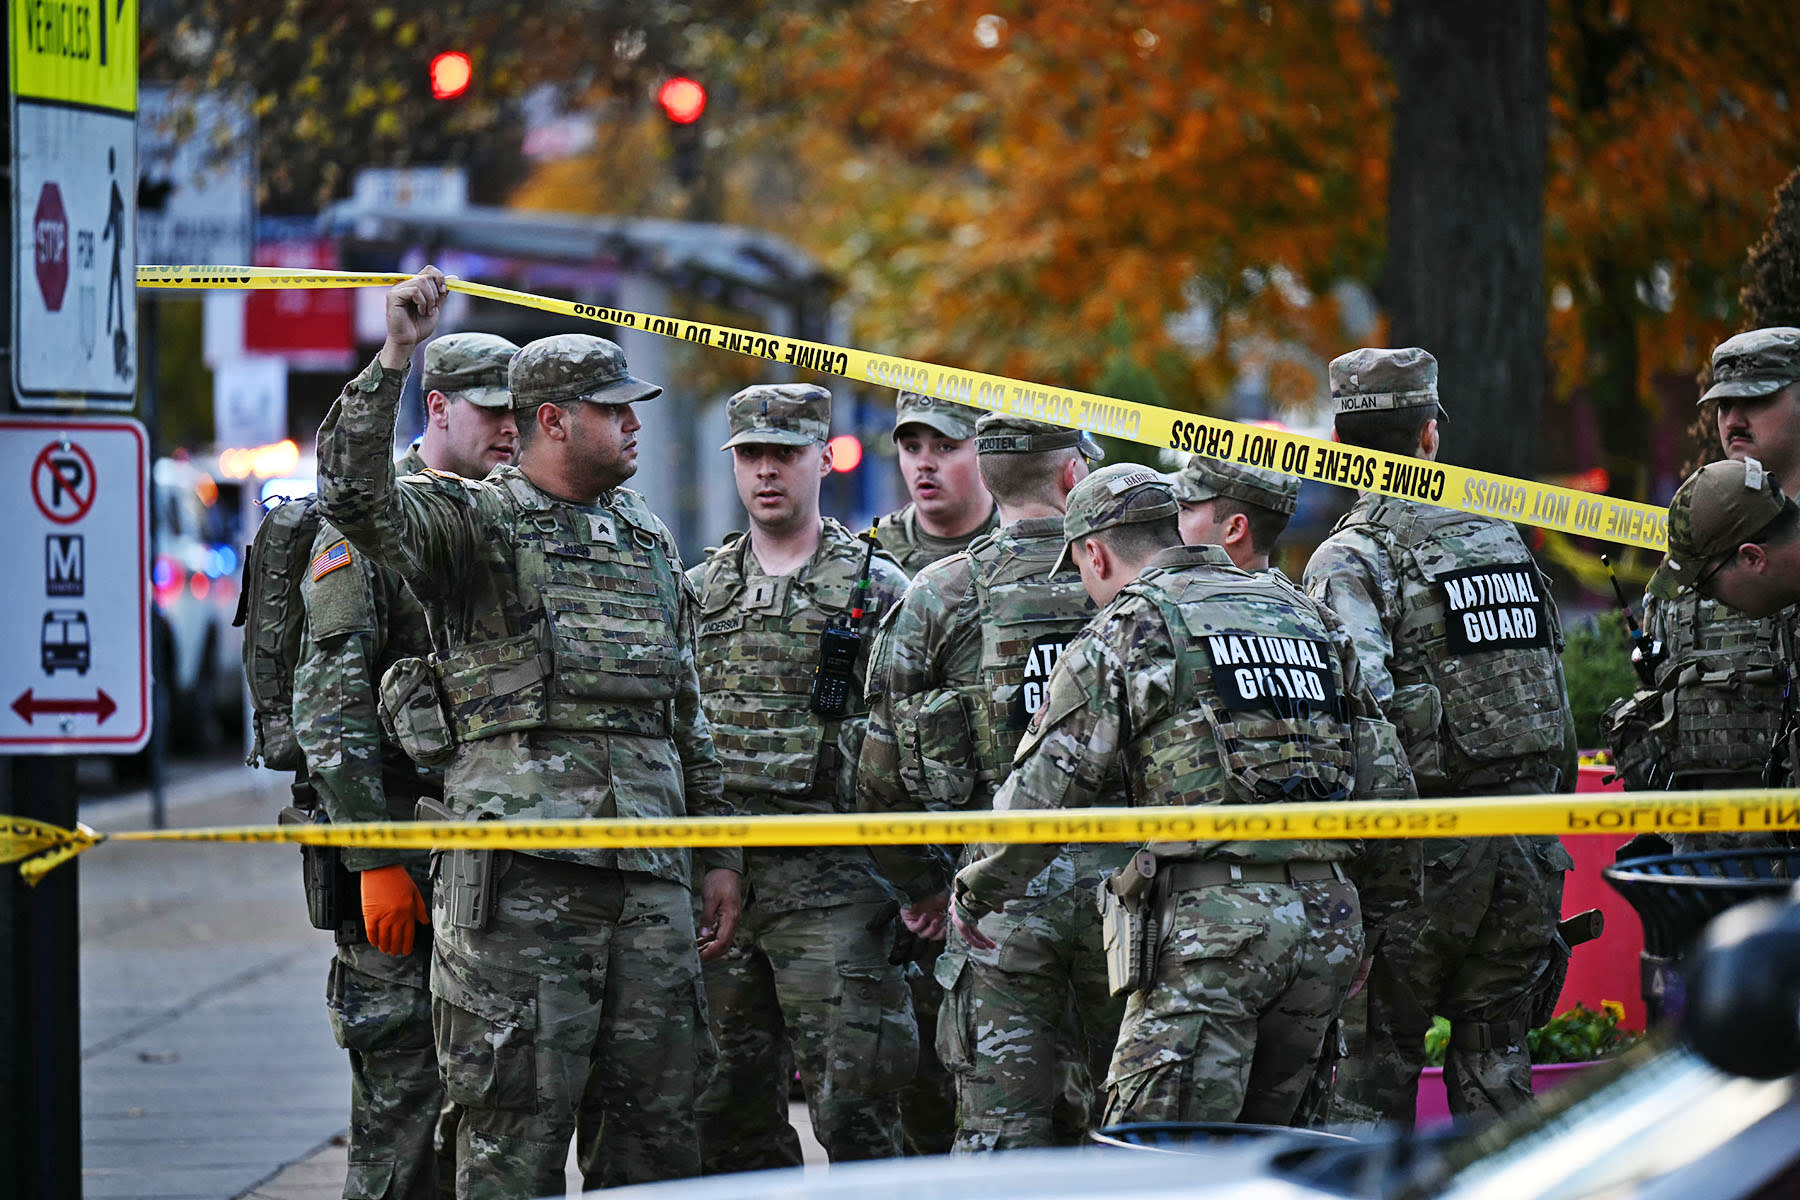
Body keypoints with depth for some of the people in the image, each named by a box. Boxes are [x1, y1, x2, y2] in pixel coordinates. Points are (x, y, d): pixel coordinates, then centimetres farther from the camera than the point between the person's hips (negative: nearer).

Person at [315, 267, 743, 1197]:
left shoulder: (647, 537, 20)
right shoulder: (474, 520, 1)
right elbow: (354, 493, -19)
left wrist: (719, 855, 20)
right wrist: (394, 358, -26)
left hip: (650, 874, 6)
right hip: (521, 868, -6)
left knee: (655, 1113, 8)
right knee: (519, 1117, -4)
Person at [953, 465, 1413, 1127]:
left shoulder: (1125, 631, 1)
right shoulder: (1303, 614, 20)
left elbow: (1043, 794, -3)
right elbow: (1388, 786, 17)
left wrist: (976, 894, 13)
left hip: (1212, 921, -7)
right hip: (1328, 917, 7)